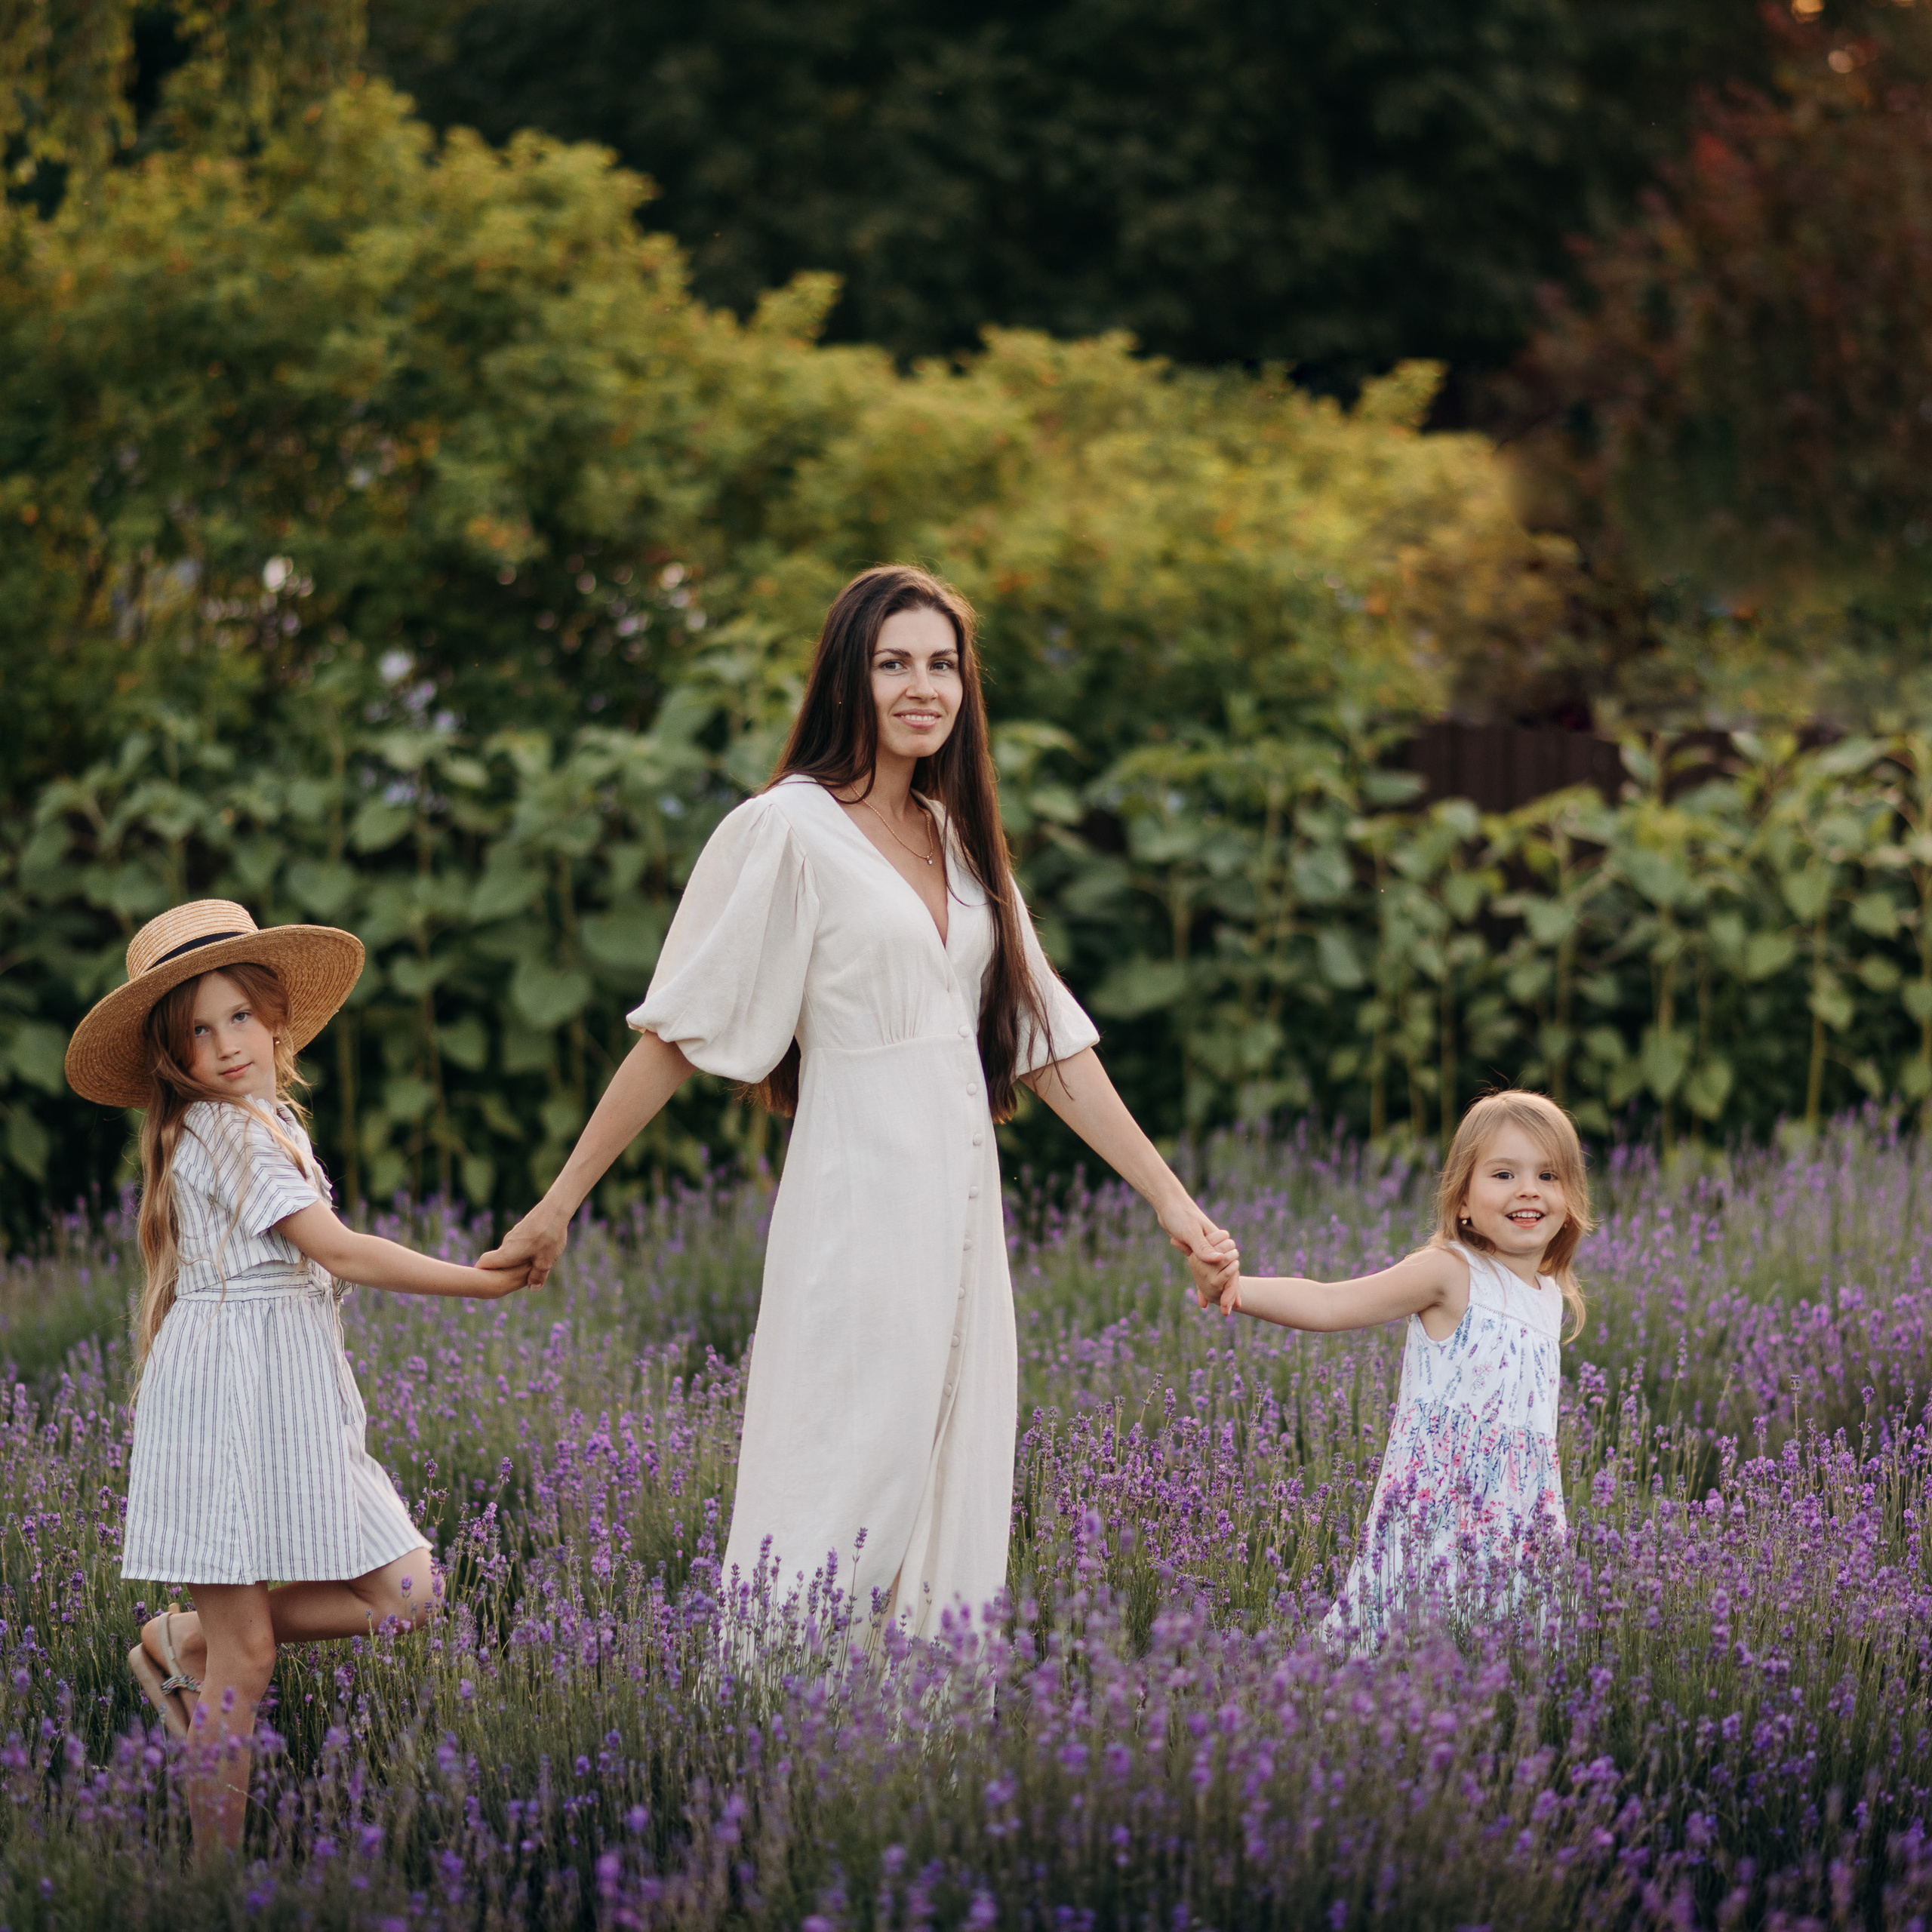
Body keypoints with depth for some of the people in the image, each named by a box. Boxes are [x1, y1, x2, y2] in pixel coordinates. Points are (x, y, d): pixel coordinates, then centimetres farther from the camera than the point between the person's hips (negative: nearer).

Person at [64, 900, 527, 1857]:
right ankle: (215, 1868, 2)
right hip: (227, 1396, -9)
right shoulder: (217, 1130, -12)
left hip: (295, 1404, 9)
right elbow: (339, 1250, -15)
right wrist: (484, 1282, -11)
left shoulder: (273, 1121, 16)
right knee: (245, 1656, -6)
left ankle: (185, 1642, 13)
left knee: (404, 1591, 2)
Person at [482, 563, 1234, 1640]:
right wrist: (559, 1207, -7)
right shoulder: (789, 832, -5)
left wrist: (1170, 1196, 12)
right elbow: (677, 1035, -5)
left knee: (953, 1509, 5)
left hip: (963, 1208, 7)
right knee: (844, 1509, -8)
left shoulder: (961, 840, 15)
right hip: (861, 1212, -7)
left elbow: (1049, 1043, 16)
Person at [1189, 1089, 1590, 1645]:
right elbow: (1330, 1304, -17)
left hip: (1517, 1522, 6)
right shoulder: (1450, 1273, -8)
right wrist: (1235, 1290, -33)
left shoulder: (1552, 1295, 14)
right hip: (1437, 1511, -6)